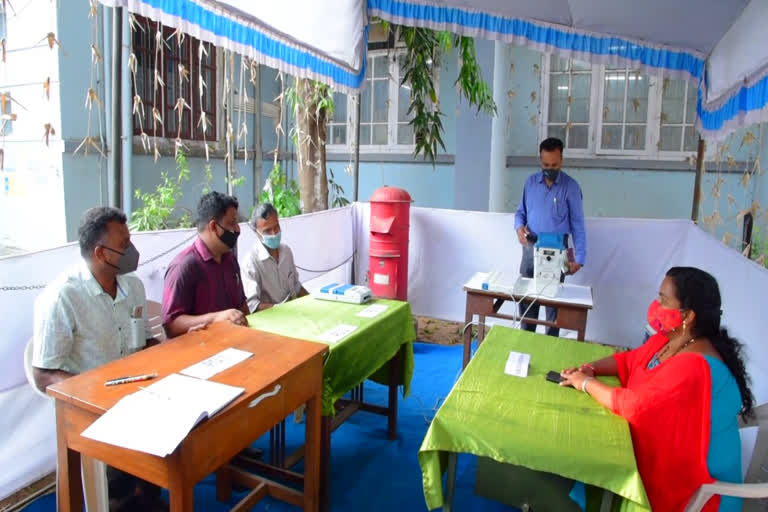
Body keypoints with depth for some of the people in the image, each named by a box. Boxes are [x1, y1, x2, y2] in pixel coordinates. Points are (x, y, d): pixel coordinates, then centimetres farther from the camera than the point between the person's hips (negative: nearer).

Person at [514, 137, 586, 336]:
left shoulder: (571, 187, -5)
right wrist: (519, 226, -11)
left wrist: (579, 258, -10)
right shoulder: (531, 182, 4)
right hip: (530, 248, 3)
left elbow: (577, 224, -4)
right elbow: (520, 211, 12)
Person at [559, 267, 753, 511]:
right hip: (660, 452, 8)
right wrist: (591, 368, -8)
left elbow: (634, 405, -32)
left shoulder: (693, 367, -32)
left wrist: (586, 383, -19)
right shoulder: (669, 339, -2)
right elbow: (630, 359, 10)